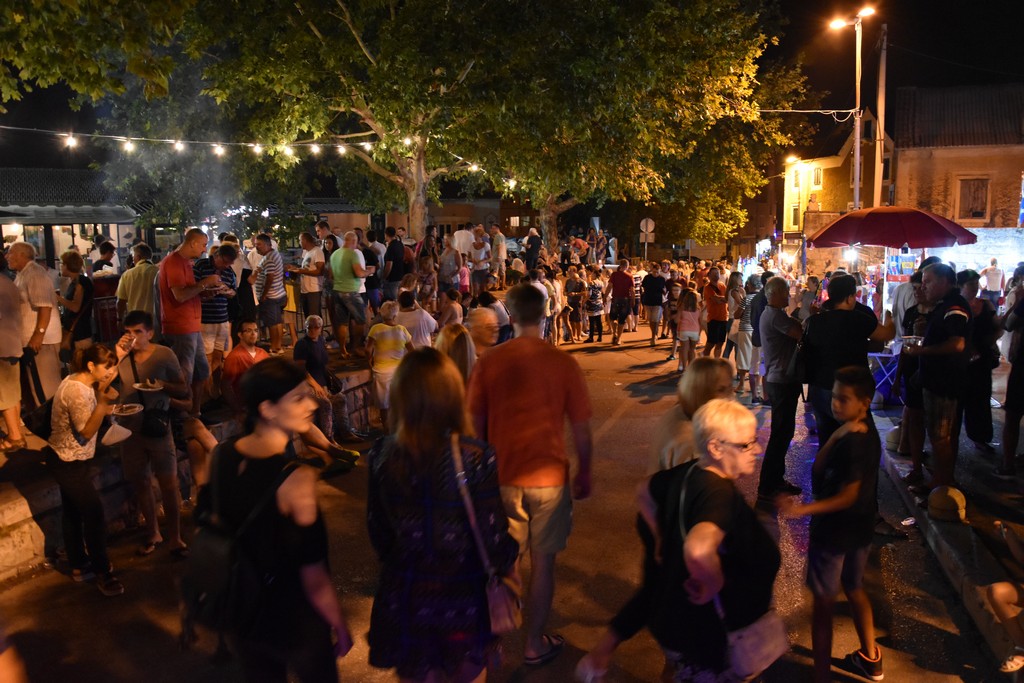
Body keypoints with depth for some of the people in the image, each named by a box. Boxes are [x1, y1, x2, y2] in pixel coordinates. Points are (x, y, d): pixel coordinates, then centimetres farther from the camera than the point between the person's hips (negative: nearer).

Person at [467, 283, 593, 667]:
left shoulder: (489, 362, -7)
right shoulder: (563, 364, -10)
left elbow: (475, 424, 0)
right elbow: (581, 429, -6)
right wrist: (584, 474, 9)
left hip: (501, 475, 2)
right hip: (549, 476, -2)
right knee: (542, 562, 13)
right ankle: (534, 645, 26)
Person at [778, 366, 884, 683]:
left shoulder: (851, 443, -28)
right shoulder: (866, 431, -1)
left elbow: (847, 497, -25)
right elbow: (817, 472, -6)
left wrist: (802, 509, -30)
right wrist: (836, 437, -20)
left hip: (834, 532, -9)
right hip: (860, 529, 9)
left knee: (824, 603, 5)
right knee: (854, 589, 26)